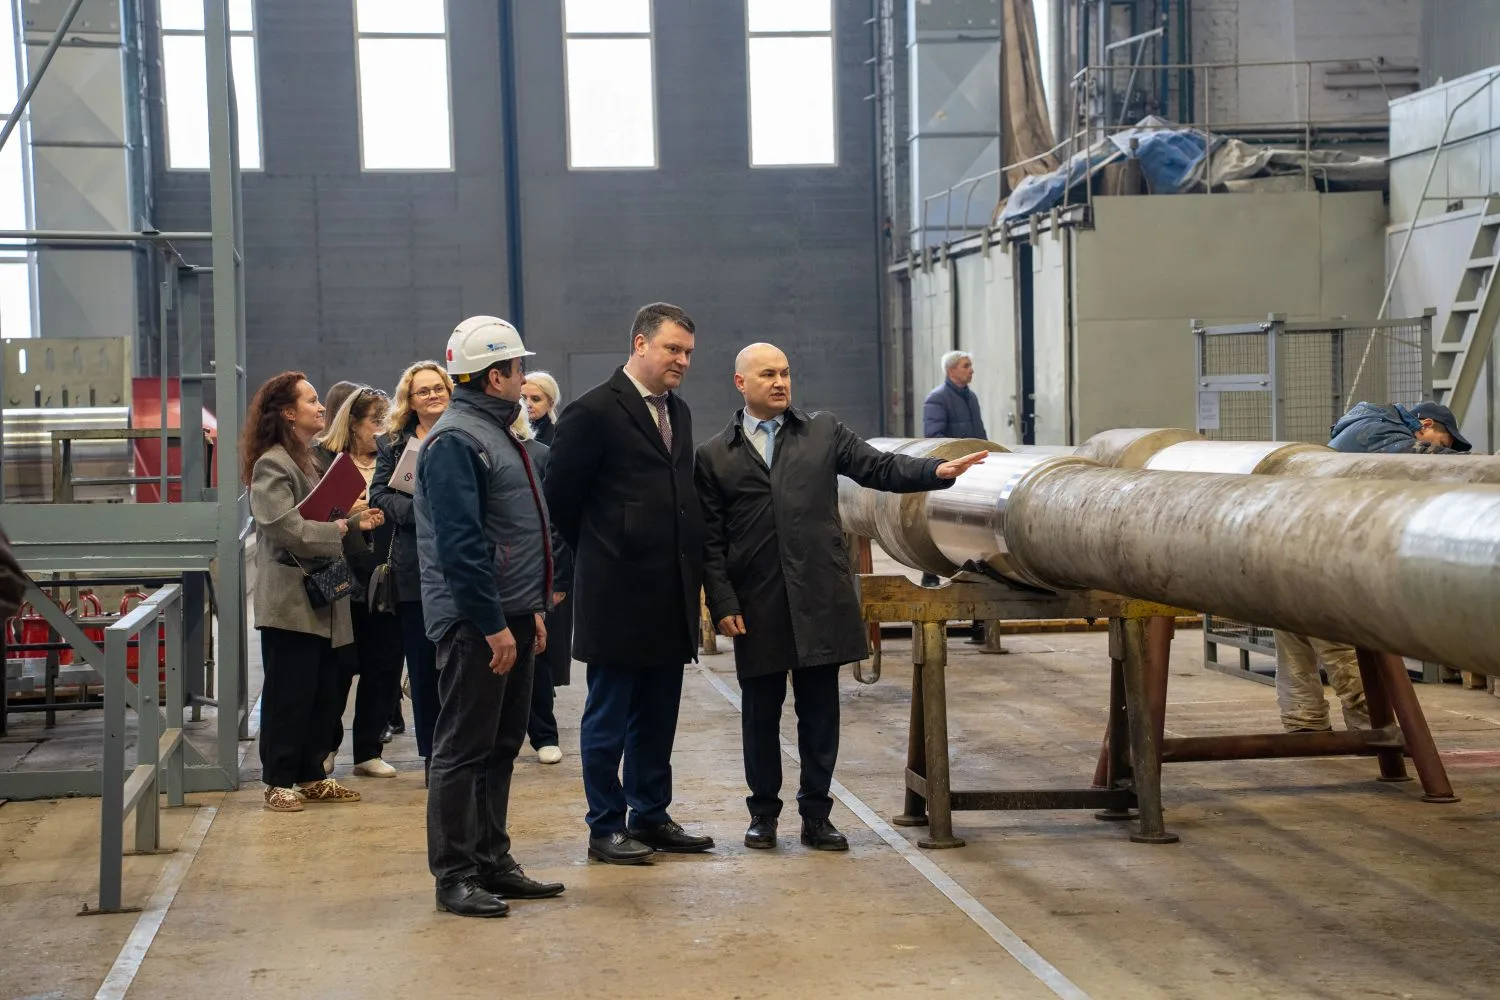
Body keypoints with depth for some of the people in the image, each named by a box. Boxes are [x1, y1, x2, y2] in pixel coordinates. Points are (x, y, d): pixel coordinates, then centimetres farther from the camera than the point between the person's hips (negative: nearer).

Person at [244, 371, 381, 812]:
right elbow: (287, 529, -22)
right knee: (289, 694, -3)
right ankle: (278, 782, 5)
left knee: (323, 694, 12)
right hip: (290, 600, -9)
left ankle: (310, 776, 20)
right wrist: (336, 531, -10)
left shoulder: (315, 459, 19)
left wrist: (357, 523, 7)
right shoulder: (272, 465, -12)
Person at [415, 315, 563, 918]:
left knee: (501, 745, 14)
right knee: (464, 749, -4)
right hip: (474, 621, -10)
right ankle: (454, 876, 2)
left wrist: (533, 608, 19)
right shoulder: (454, 440, -15)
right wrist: (493, 625, -22)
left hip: (509, 617, 10)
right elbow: (459, 544, -21)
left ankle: (492, 862, 22)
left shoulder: (494, 433, 18)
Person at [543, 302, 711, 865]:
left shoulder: (677, 412, 14)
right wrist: (596, 556, 2)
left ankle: (651, 818, 23)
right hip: (618, 595, -7)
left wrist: (690, 566, 12)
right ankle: (606, 828, 11)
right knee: (608, 718, 3)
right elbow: (561, 495, -7)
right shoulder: (594, 412, -10)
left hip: (671, 596, 7)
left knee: (657, 717, 14)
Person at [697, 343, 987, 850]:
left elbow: (879, 467, 3)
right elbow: (711, 542, 2)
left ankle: (816, 815, 15)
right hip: (757, 607, -1)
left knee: (820, 711, 5)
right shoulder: (714, 456, 5)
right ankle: (763, 813, 20)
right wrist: (722, 603, -6)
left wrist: (938, 470, -13)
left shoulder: (824, 432, 10)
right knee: (760, 712, 7)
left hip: (820, 599, 1)